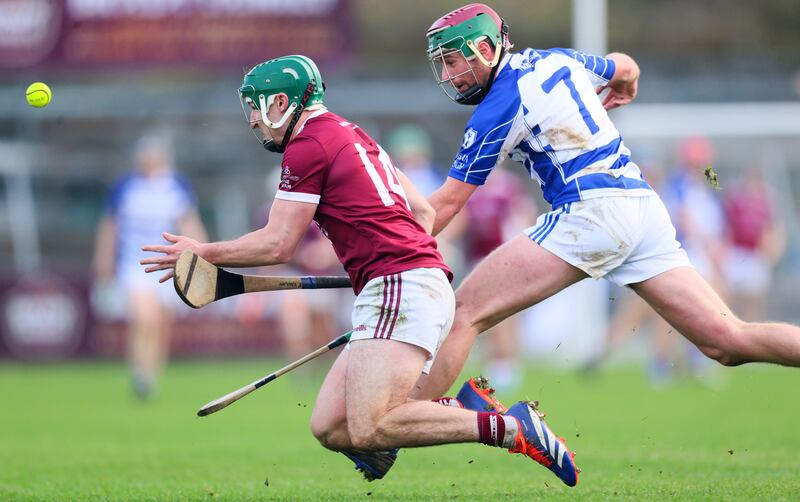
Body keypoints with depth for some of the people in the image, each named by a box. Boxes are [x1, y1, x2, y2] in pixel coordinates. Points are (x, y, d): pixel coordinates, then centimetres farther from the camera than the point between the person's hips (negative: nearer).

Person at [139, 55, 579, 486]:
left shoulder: (307, 145, -4)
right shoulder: (352, 135, 26)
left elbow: (277, 245, -3)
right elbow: (423, 212, 29)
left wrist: (203, 253, 8)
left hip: (401, 289, -10)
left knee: (370, 432, -21)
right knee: (329, 428, 4)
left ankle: (509, 428, -20)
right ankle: (459, 408, 2)